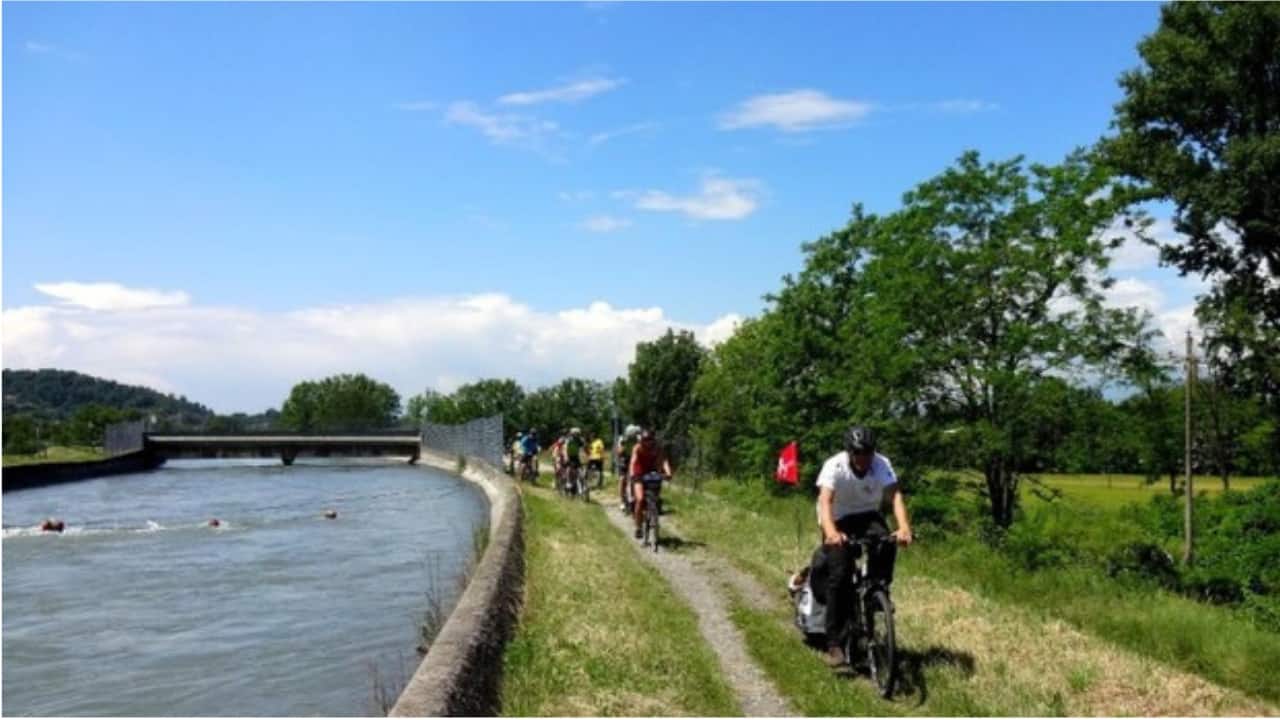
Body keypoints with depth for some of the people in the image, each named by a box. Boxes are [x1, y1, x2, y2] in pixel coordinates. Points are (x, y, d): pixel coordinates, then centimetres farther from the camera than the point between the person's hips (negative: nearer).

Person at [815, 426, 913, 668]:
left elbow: (894, 495, -29)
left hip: (868, 517, 2)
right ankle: (834, 644, -12)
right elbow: (825, 500, -37)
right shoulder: (834, 466, -24)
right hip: (839, 522, -2)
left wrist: (904, 527, -48)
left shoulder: (881, 464, -17)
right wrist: (830, 532, -56)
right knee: (840, 576, -20)